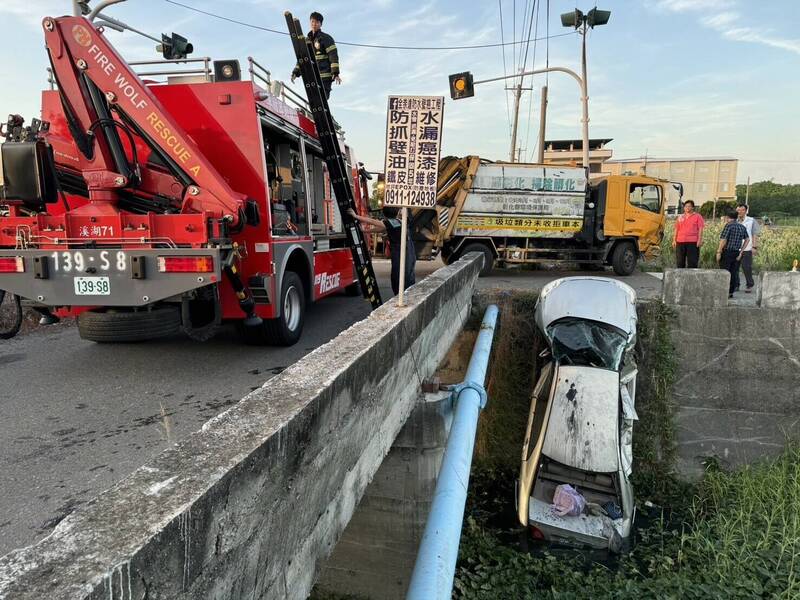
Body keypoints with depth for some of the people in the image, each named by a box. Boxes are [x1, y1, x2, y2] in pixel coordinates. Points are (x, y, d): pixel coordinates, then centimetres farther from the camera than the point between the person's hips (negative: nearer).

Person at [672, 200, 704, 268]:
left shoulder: (697, 216, 5)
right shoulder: (680, 217, 16)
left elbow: (700, 229, -1)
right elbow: (676, 229, 18)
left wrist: (700, 240, -11)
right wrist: (674, 240, 11)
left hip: (692, 242, -4)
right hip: (680, 242, 4)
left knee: (692, 262, -3)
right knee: (680, 262, 7)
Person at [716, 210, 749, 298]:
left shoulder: (728, 225, -10)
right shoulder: (742, 227, 11)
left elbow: (723, 240, -16)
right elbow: (747, 239, 14)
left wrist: (719, 252, -13)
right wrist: (741, 251, 16)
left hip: (727, 252, -6)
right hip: (736, 253, 7)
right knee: (733, 273, 10)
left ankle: (725, 292, -4)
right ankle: (731, 292, 13)